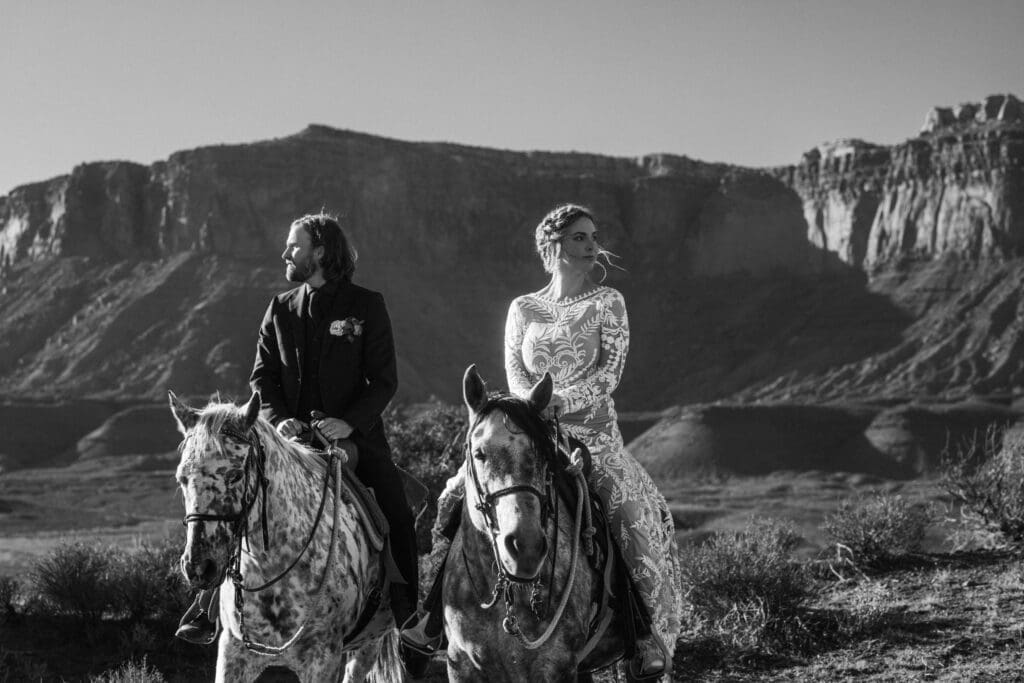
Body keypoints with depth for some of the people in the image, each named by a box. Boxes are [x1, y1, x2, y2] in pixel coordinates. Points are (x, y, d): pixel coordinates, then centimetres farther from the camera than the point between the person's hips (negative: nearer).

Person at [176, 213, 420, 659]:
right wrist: (278, 418, -12)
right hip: (292, 436, 2)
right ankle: (208, 609, -4)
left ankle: (408, 613, 1)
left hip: (355, 435, -2)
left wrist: (350, 422, -19)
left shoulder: (367, 306, 0)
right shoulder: (280, 310, 10)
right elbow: (262, 376, 8)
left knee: (397, 515, -16)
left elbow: (384, 380, -4)